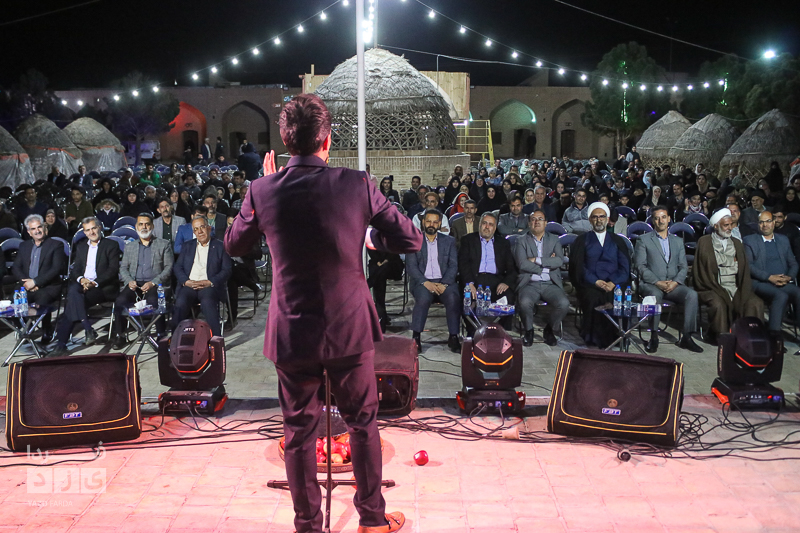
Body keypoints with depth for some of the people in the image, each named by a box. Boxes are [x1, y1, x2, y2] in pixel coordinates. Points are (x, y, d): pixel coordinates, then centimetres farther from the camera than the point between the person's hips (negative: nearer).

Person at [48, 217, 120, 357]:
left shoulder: (111, 245, 6)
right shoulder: (80, 246, 23)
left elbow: (113, 270, -4)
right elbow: (75, 269, 16)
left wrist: (94, 283, -17)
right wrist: (81, 279, -8)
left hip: (103, 287, -5)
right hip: (82, 284, 5)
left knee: (73, 300, -29)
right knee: (73, 290, -31)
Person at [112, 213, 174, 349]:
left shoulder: (164, 245, 11)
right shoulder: (129, 247, 23)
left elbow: (169, 268, 2)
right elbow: (123, 268, 16)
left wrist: (153, 283, -12)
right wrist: (129, 281, -7)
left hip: (155, 285, -3)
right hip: (134, 284, 3)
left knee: (153, 301, -35)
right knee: (120, 301, -27)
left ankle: (161, 336, -26)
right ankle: (119, 336, -16)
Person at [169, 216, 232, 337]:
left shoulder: (220, 247, 13)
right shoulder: (188, 246, 23)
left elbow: (226, 270, 3)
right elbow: (178, 267, 14)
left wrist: (209, 282, -12)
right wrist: (186, 281, -7)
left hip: (209, 286, -2)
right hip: (189, 286, 3)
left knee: (208, 302, -35)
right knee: (181, 303, -29)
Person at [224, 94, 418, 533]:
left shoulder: (263, 191, -9)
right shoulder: (356, 185, -12)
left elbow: (233, 246, 10)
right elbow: (411, 241, -6)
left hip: (292, 333, 1)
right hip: (351, 327, 0)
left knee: (299, 431, 16)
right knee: (363, 422, 18)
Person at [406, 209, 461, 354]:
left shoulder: (449, 241, 14)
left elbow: (453, 265, 6)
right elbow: (411, 266, 0)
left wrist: (444, 284, -13)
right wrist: (426, 283, -15)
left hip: (444, 281, 1)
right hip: (422, 281, -1)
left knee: (453, 298, -31)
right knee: (423, 298, -35)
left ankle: (453, 338, -22)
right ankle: (415, 338, -24)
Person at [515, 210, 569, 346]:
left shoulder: (554, 240, 15)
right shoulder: (522, 241, 10)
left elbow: (560, 260, -3)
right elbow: (522, 264, -7)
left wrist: (537, 260, -9)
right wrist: (547, 266, -5)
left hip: (551, 284, 2)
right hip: (530, 284, -2)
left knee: (564, 304, -27)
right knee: (525, 302, -34)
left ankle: (549, 329, 3)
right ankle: (529, 331, -2)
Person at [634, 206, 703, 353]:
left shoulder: (678, 241, 21)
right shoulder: (643, 240, 9)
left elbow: (684, 267, 12)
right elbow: (641, 266, -1)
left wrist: (675, 282, -9)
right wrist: (657, 282, -15)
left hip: (673, 285, 3)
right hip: (650, 284, -3)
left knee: (692, 294, -27)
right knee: (656, 294, -38)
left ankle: (687, 337, -23)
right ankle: (654, 337, -27)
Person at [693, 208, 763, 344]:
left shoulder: (737, 243, 21)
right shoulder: (704, 242, 6)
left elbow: (745, 270, 15)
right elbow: (700, 271, -1)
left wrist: (743, 292, -4)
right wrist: (719, 291, -11)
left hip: (735, 288, 4)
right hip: (713, 288, -4)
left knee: (756, 304, -23)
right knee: (719, 304, -34)